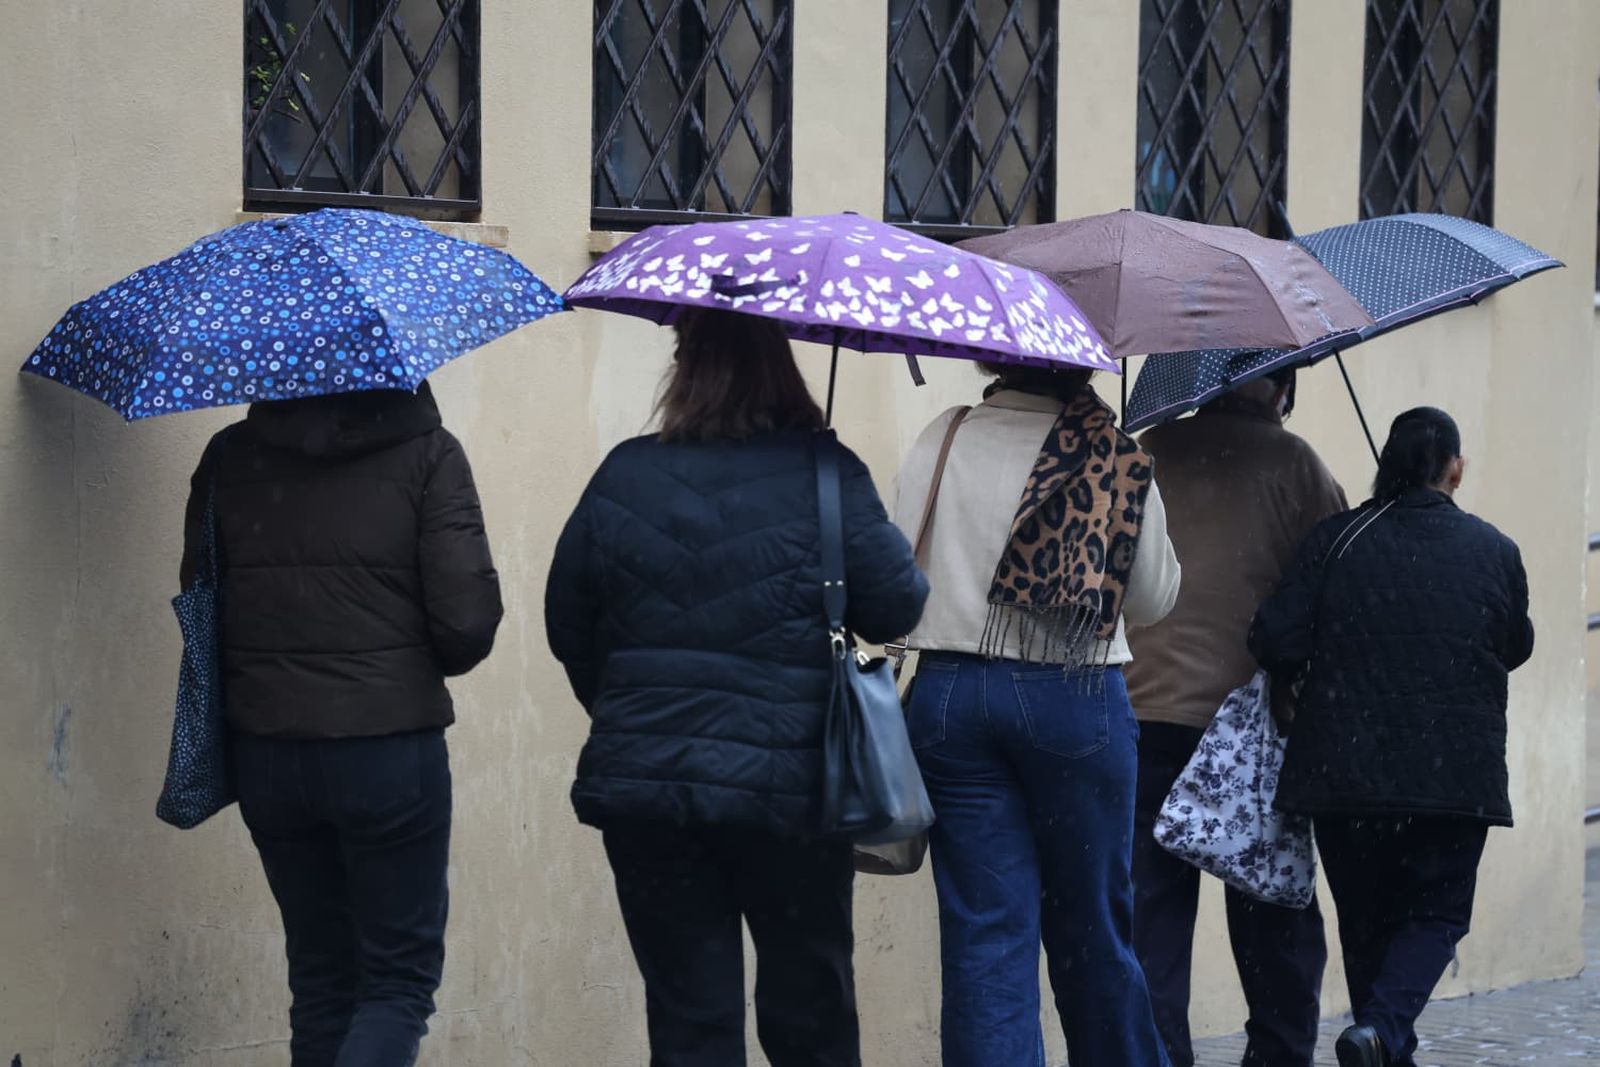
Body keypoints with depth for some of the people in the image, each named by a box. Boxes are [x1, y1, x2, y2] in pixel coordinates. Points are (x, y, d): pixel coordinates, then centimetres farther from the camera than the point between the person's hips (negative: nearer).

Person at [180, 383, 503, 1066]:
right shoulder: (425, 453, -7)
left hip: (264, 749, 4)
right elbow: (468, 617, -11)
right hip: (389, 747, -4)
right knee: (398, 980, 5)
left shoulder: (229, 458, 3)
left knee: (321, 982, 16)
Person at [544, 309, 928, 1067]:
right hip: (787, 786, -2)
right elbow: (897, 608, -7)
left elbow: (567, 623, 7)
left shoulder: (623, 477, 1)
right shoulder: (824, 473, -8)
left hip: (644, 782, 2)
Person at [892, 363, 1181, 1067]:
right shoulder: (1118, 457, -2)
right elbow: (1153, 600, 4)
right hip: (1076, 694, -1)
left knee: (983, 931, 2)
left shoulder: (941, 440, 1)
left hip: (948, 694, 1)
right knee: (1093, 928, 11)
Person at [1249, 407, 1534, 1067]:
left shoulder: (1335, 541, -2)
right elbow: (1516, 648, 14)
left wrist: (1307, 691, 13)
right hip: (1457, 774, -1)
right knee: (1437, 913, 8)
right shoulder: (1494, 551, 0)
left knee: (1366, 917, 14)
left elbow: (1276, 640, -7)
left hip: (1346, 767, 1)